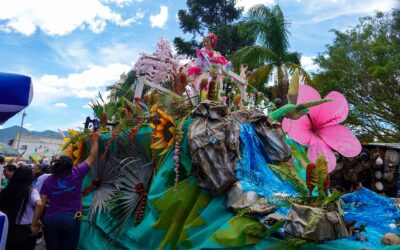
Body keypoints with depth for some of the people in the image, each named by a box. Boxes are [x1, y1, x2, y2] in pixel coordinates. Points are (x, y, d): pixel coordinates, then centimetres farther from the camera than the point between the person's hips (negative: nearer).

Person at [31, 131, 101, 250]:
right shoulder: (77, 174, -4)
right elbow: (92, 157, 6)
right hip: (71, 219, -3)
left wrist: (35, 222, 10)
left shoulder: (48, 181, 3)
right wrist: (95, 140, 18)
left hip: (50, 219, 3)